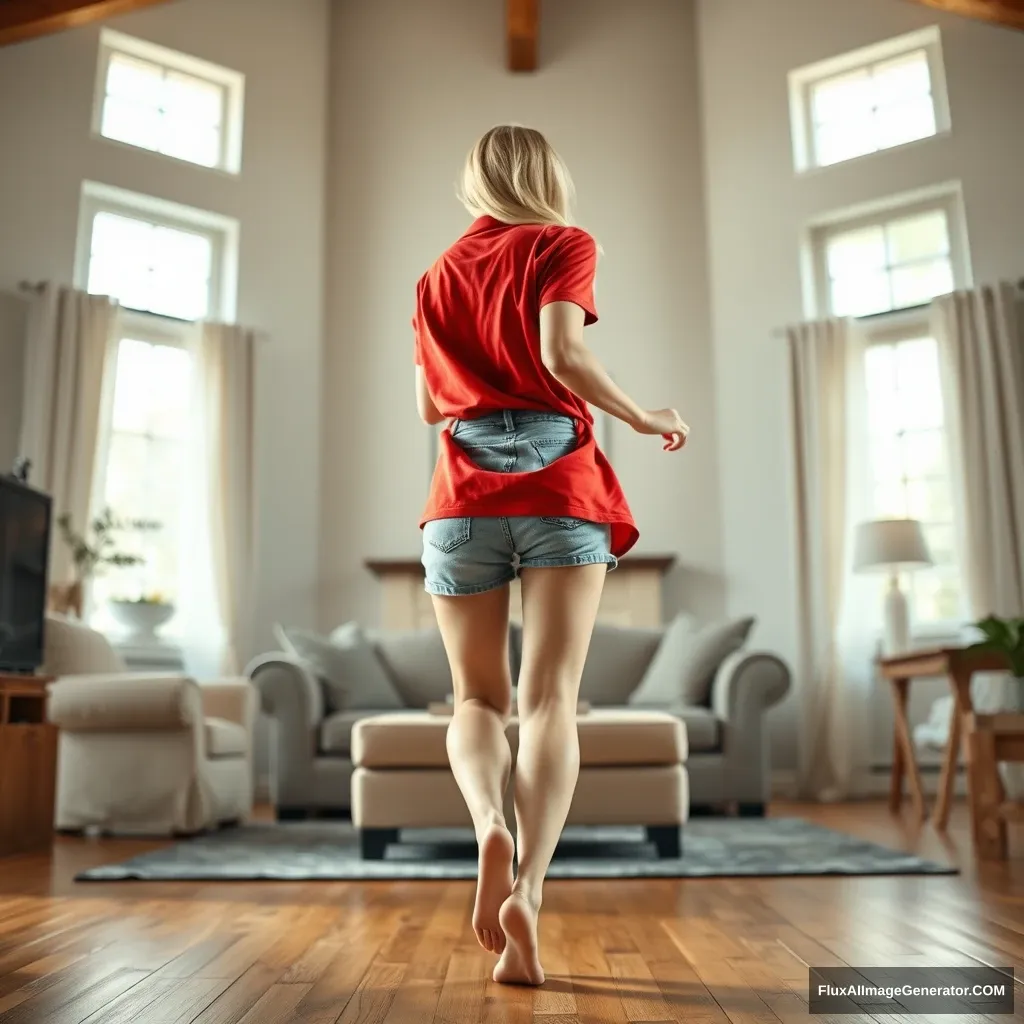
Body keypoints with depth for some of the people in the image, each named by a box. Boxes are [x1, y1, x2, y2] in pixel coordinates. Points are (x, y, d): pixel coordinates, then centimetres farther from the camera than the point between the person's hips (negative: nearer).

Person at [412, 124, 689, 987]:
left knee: (478, 697, 10)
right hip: (560, 487, -3)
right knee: (550, 700, -6)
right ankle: (528, 886, -20)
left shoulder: (437, 275, 20)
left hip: (465, 495, 3)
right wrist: (645, 418, 2)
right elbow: (562, 353, -10)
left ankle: (489, 826, -17)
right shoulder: (562, 244, 7)